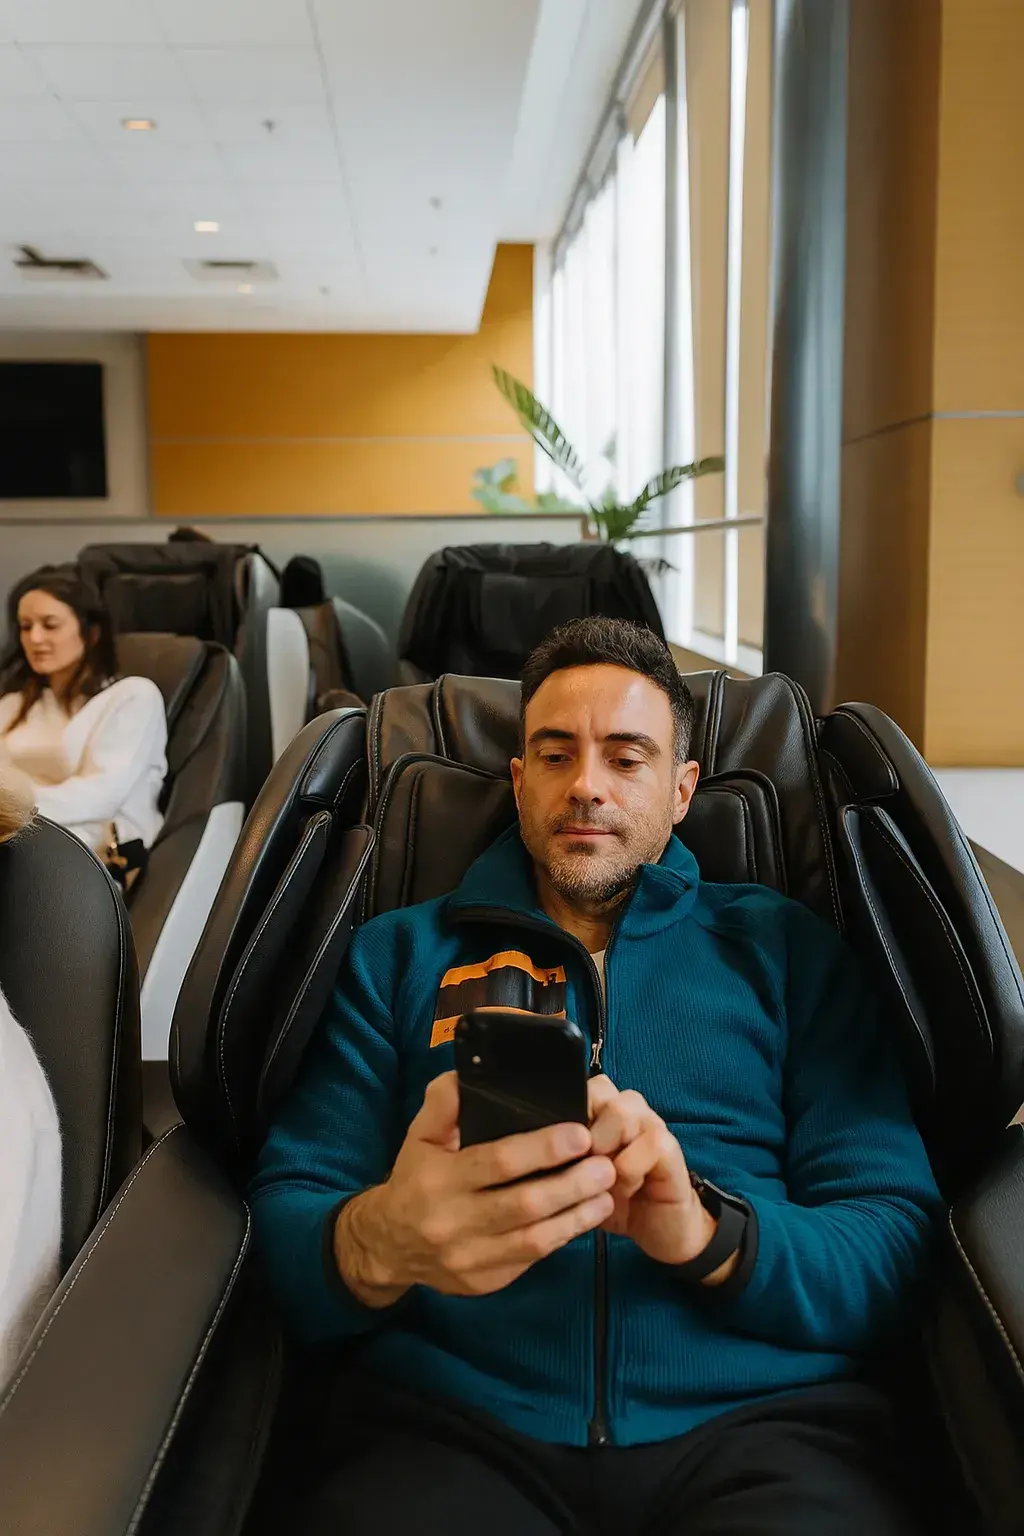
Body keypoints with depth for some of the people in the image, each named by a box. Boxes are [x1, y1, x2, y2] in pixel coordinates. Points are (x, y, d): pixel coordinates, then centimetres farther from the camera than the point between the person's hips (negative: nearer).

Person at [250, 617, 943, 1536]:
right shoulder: (397, 955, 16)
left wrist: (702, 1231, -15)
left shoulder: (788, 950, 15)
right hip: (459, 1431, 1)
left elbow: (896, 1248, 6)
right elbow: (285, 1221, 8)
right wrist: (379, 1241, -17)